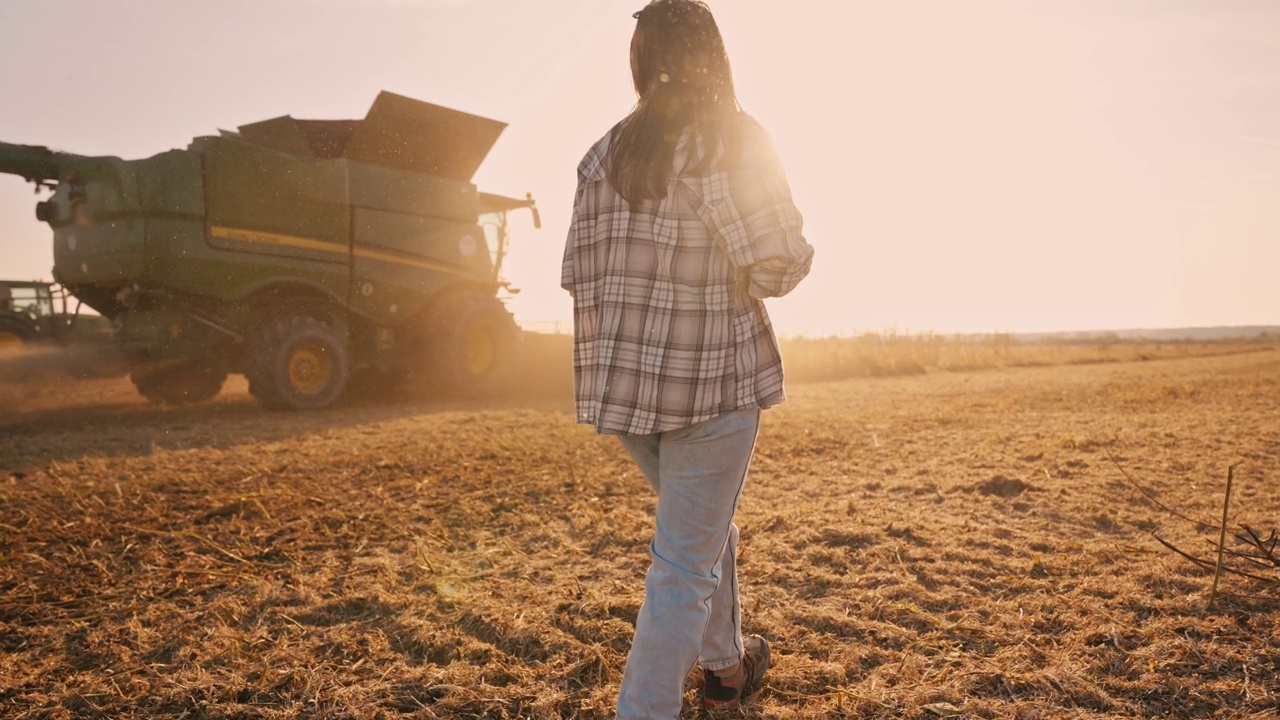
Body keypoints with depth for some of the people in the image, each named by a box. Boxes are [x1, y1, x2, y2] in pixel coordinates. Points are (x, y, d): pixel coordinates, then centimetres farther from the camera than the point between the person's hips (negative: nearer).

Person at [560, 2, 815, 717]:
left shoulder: (605, 152, 6)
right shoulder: (734, 140, -10)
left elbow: (579, 273, 5)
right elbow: (777, 267, -15)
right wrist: (801, 250, 8)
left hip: (623, 382, 7)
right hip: (712, 381, -6)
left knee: (706, 527, 26)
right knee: (686, 567, 3)